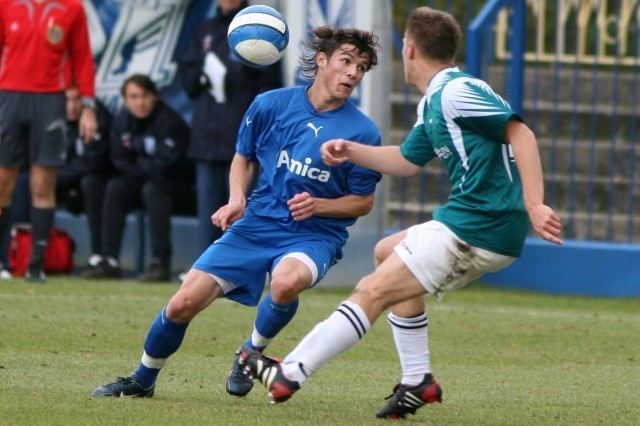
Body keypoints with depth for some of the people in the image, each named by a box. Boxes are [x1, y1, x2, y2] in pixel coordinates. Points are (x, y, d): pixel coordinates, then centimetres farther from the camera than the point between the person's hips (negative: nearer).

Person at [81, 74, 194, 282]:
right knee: (115, 188, -15)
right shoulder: (123, 121, 0)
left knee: (152, 189, -33)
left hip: (184, 185, -6)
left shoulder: (169, 122, -20)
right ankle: (109, 261, -18)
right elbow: (120, 162, 3)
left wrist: (138, 165, -8)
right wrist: (147, 167, -11)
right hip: (146, 179, 6)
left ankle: (161, 263, -35)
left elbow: (166, 166, -23)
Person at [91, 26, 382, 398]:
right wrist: (237, 199, -4)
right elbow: (244, 158, 15)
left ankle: (251, 355, -7)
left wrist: (318, 205, -15)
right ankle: (143, 381, 18)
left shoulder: (363, 132, -9)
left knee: (286, 281, -38)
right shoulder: (271, 105, -2)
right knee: (184, 303, -9)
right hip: (257, 224, 2)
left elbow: (364, 201, 2)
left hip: (316, 235, -2)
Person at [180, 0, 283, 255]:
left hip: (240, 137, -5)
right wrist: (201, 76, -4)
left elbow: (269, 84, -2)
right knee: (207, 202, 5)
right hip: (205, 136, 5)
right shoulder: (204, 32, 17)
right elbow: (188, 79, 19)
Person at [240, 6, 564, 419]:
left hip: (474, 229, -10)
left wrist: (534, 204, -31)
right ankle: (418, 381, 22)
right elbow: (407, 160, 31)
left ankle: (290, 374, -6)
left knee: (373, 291, -8)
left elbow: (520, 133, -22)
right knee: (388, 253, 27)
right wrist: (351, 151, 18)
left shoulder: (457, 92, -14)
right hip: (484, 227, 10)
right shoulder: (433, 103, 18)